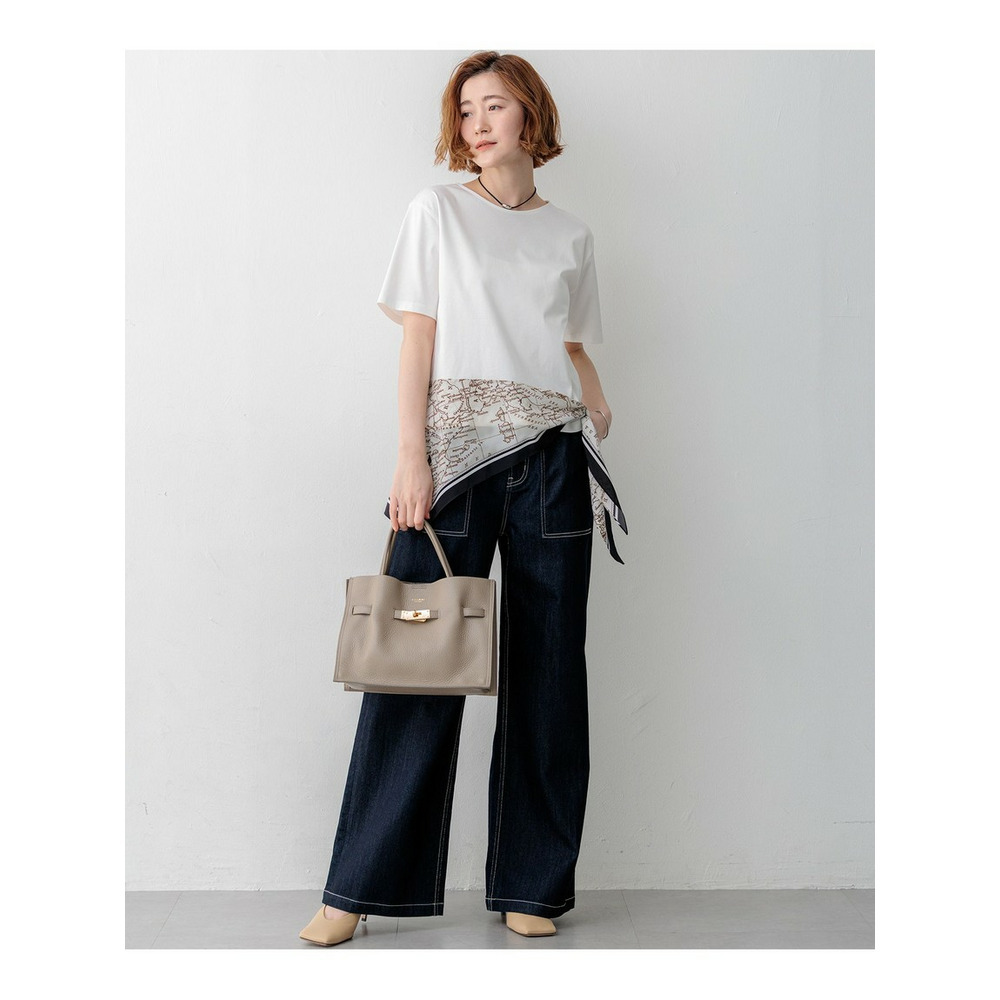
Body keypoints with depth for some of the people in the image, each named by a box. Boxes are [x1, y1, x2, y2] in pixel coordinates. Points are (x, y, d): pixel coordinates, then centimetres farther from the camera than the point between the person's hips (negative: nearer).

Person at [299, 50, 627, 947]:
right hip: (458, 445, -3)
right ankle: (360, 887, 3)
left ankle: (531, 884, 12)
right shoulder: (438, 211, 8)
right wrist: (411, 457, -8)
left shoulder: (571, 234, 16)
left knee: (548, 664, 3)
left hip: (552, 455, 3)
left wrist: (597, 403, -2)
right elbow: (417, 337, 2)